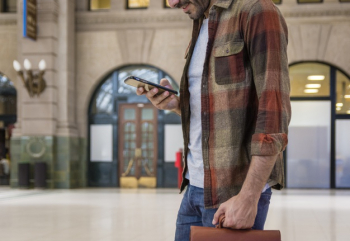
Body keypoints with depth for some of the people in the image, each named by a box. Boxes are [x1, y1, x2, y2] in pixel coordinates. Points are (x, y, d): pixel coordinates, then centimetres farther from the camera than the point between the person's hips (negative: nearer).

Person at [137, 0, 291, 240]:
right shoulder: (203, 28, 15)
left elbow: (275, 110, -18)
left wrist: (248, 197, -22)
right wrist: (176, 104, 0)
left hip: (235, 190, -8)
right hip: (196, 185, 8)